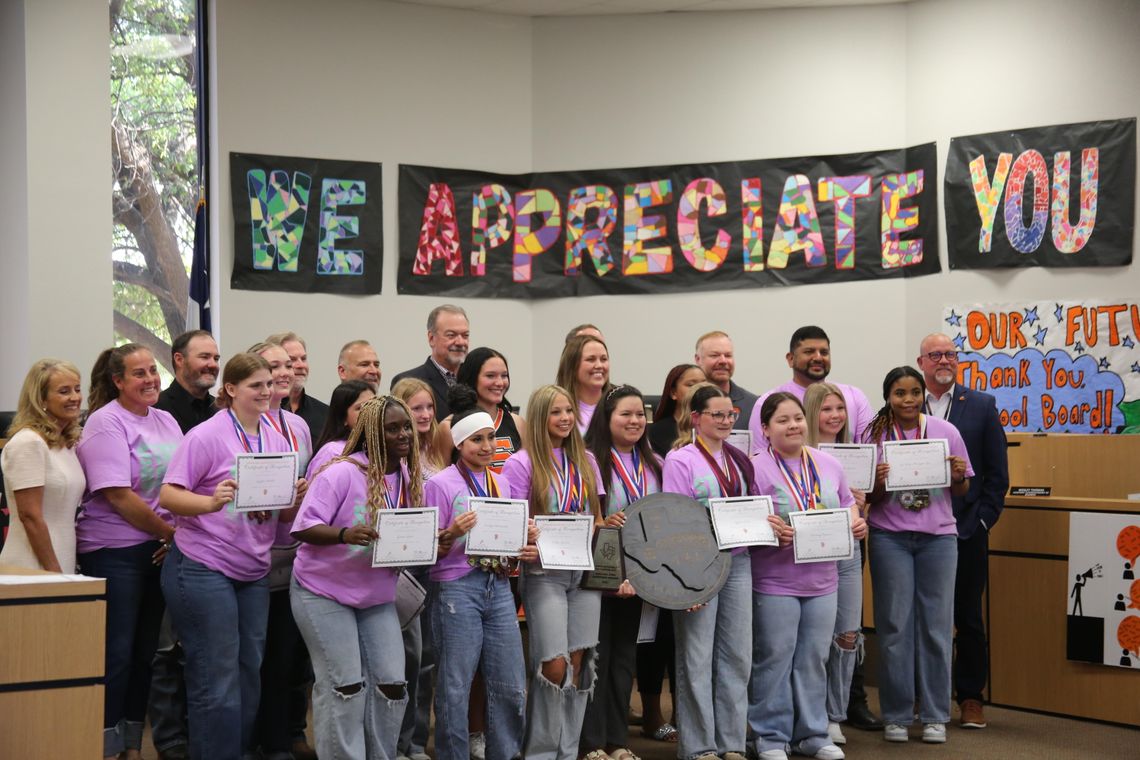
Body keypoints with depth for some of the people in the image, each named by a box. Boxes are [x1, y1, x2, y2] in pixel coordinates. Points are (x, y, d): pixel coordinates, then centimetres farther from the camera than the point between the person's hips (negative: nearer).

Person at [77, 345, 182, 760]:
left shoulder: (166, 421, 10)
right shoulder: (105, 423, -11)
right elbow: (119, 495, -17)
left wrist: (178, 538, -6)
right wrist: (172, 532, -12)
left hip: (161, 550, 7)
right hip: (114, 551, -7)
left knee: (146, 649, 11)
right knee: (117, 651, -2)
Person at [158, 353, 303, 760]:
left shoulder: (278, 439, 9)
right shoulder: (206, 436, -10)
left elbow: (285, 511, 14)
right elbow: (168, 496, -14)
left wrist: (298, 497, -9)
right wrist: (212, 502, -31)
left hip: (254, 571, 7)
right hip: (203, 569, -7)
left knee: (249, 675, 10)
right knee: (217, 680, -5)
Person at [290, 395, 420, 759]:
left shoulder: (410, 479, 1)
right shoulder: (342, 473, -19)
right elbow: (304, 527, -22)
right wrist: (345, 534, -40)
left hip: (378, 597, 6)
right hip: (325, 592, -6)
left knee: (392, 684, 0)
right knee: (345, 686, -8)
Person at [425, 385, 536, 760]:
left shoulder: (501, 483, 12)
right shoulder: (440, 484, -5)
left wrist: (524, 550, 0)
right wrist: (452, 533, -22)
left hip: (498, 586, 6)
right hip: (457, 588, -5)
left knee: (511, 687, 5)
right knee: (455, 687, -1)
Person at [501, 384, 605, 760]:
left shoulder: (585, 460, 12)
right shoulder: (522, 463, -3)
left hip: (585, 571, 5)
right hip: (544, 573, -5)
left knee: (579, 662, 3)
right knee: (554, 666, -10)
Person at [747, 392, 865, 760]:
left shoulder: (828, 464, 9)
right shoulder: (756, 468, -9)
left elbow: (847, 504, 20)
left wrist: (856, 522, 0)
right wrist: (770, 532, -27)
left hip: (822, 581, 5)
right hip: (774, 582, -5)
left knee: (814, 660, 12)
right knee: (774, 660, 1)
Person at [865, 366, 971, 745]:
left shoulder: (945, 431, 3)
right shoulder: (874, 435, 0)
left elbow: (961, 491, 9)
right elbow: (869, 497, 3)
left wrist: (957, 476, -13)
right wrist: (878, 483, -19)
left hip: (938, 536, 1)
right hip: (890, 537, -1)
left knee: (936, 625, 3)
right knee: (895, 626, 3)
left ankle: (934, 716, 11)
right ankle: (896, 716, 11)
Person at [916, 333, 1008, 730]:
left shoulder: (982, 406, 6)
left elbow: (997, 473, 4)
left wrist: (983, 519, -4)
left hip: (966, 530, 0)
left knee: (968, 617, 5)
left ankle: (970, 697, 14)